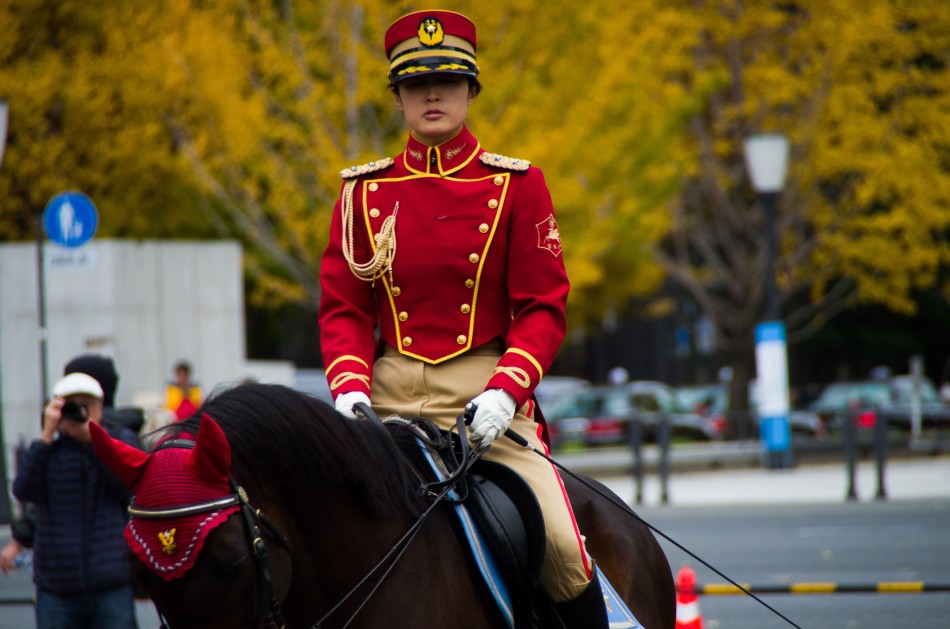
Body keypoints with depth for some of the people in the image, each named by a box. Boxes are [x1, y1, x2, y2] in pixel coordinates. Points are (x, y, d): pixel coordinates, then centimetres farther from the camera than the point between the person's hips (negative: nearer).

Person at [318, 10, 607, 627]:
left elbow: (544, 309, 0)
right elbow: (343, 307, 8)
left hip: (486, 394, -2)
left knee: (559, 541, -17)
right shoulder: (365, 191, 8)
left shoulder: (517, 185, 4)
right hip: (389, 396, 2)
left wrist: (504, 391, -15)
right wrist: (348, 387, -10)